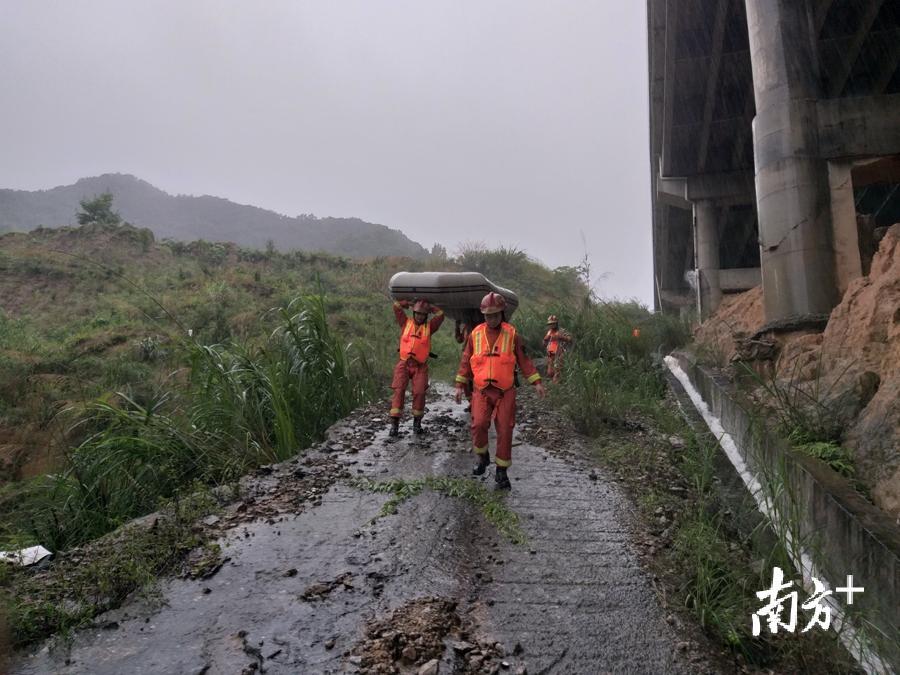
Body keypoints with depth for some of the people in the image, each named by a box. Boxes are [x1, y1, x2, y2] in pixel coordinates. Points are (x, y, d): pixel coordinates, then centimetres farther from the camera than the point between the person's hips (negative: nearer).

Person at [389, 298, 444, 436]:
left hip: (420, 366, 0)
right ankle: (394, 424, -10)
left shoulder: (429, 327, 11)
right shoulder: (406, 323, 12)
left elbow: (440, 315, 4)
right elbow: (396, 306, 11)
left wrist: (429, 306, 15)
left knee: (419, 392, -7)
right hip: (404, 364, 0)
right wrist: (410, 303, 19)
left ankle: (417, 423, 7)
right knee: (399, 390, -10)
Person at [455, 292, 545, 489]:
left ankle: (501, 471, 15)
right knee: (478, 425, -16)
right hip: (482, 390, 1)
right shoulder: (476, 334, 3)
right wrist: (460, 385, 8)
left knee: (505, 430, 0)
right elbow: (466, 361, 9)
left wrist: (536, 382, -3)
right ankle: (483, 457, 13)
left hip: (505, 391, 0)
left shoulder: (511, 334, 0)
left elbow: (523, 360, 4)